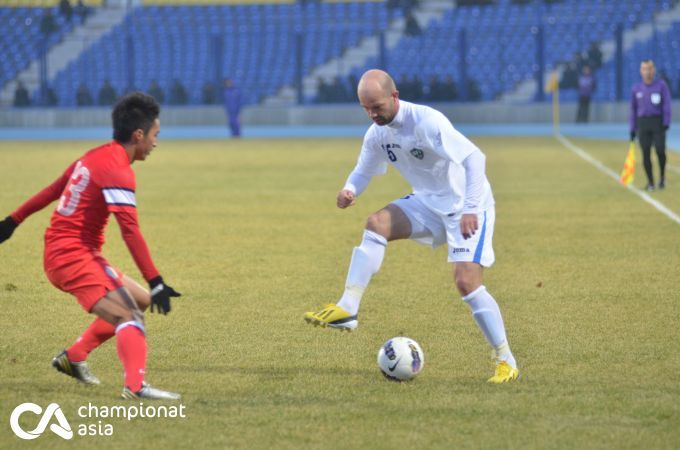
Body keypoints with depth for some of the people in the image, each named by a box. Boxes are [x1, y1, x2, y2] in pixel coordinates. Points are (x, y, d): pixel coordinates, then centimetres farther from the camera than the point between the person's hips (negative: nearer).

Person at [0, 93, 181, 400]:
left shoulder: (96, 156, 13)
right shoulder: (118, 171, -17)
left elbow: (53, 190, 21)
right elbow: (130, 231, -25)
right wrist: (156, 282, -27)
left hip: (60, 253, 10)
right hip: (74, 256, -10)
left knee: (141, 301, 17)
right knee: (129, 317, -20)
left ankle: (73, 358, 22)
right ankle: (135, 386, -38)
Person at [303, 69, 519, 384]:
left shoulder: (427, 122, -26)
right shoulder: (377, 134, -2)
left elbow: (474, 157, -29)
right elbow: (363, 170, 12)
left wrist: (471, 210, -36)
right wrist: (350, 190, -13)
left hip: (467, 206, -7)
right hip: (428, 203, 7)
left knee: (466, 282, -18)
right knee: (376, 223, -17)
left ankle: (505, 362, -6)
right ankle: (348, 308, -20)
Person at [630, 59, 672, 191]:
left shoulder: (661, 85, 2)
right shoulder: (636, 88, 10)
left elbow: (666, 105, -2)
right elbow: (633, 109, 14)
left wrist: (666, 122, -12)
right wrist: (632, 129, 11)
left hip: (658, 122, -2)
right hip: (642, 123, 2)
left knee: (660, 151, -12)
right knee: (646, 153, -3)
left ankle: (662, 176, 12)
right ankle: (650, 182, 6)